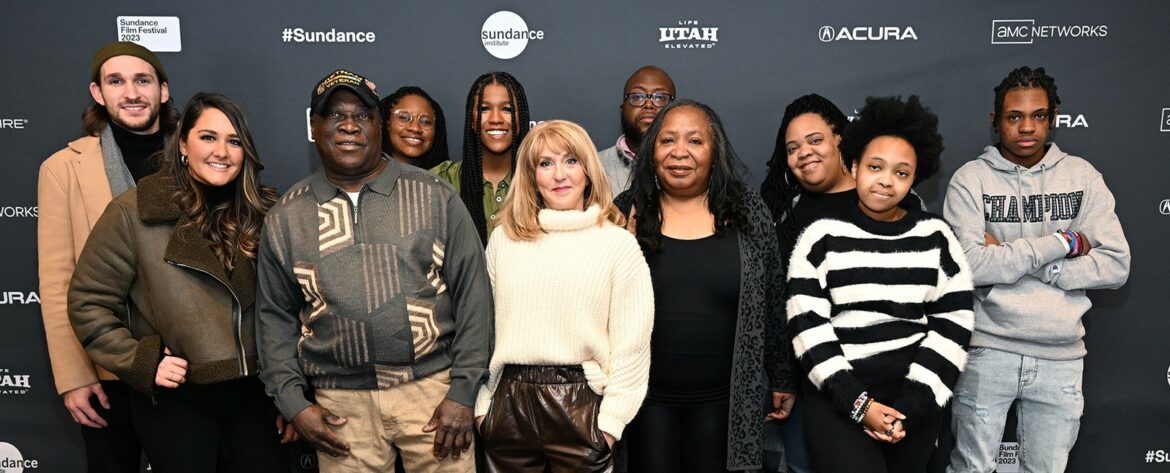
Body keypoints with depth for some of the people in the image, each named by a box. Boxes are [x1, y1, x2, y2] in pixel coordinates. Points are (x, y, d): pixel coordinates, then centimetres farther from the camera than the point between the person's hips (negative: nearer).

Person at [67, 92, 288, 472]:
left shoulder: (262, 212, 4)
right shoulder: (134, 211, -5)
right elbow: (89, 302, -1)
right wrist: (140, 362, -10)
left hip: (253, 395, 3)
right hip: (175, 400, -2)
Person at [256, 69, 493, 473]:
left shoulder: (436, 198, 0)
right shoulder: (285, 218, 7)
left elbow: (472, 296, -1)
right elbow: (275, 316, 11)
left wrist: (463, 392, -5)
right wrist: (293, 402, 2)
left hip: (433, 390, -1)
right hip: (340, 406, 2)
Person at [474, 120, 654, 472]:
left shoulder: (619, 243, -4)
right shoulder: (504, 239, 5)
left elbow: (631, 345, -5)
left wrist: (611, 421, -7)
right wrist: (482, 403, 6)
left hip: (582, 404, -2)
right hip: (510, 402, 3)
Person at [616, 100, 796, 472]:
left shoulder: (748, 213, -2)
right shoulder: (627, 212, -3)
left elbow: (772, 304, 4)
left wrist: (782, 379, 7)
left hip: (723, 399, 1)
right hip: (646, 397, 0)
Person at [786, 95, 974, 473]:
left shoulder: (935, 237, 5)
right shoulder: (823, 236, -2)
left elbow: (953, 325, 2)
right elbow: (808, 327, -7)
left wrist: (911, 403, -7)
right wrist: (858, 402, -13)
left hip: (914, 399, 3)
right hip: (838, 398, -2)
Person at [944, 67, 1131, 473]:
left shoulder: (1082, 176, 4)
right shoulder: (971, 179, -4)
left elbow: (1115, 266, -5)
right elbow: (969, 266, -18)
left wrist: (1011, 258, -13)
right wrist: (1064, 242, -13)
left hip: (1061, 356, 3)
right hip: (987, 352, -2)